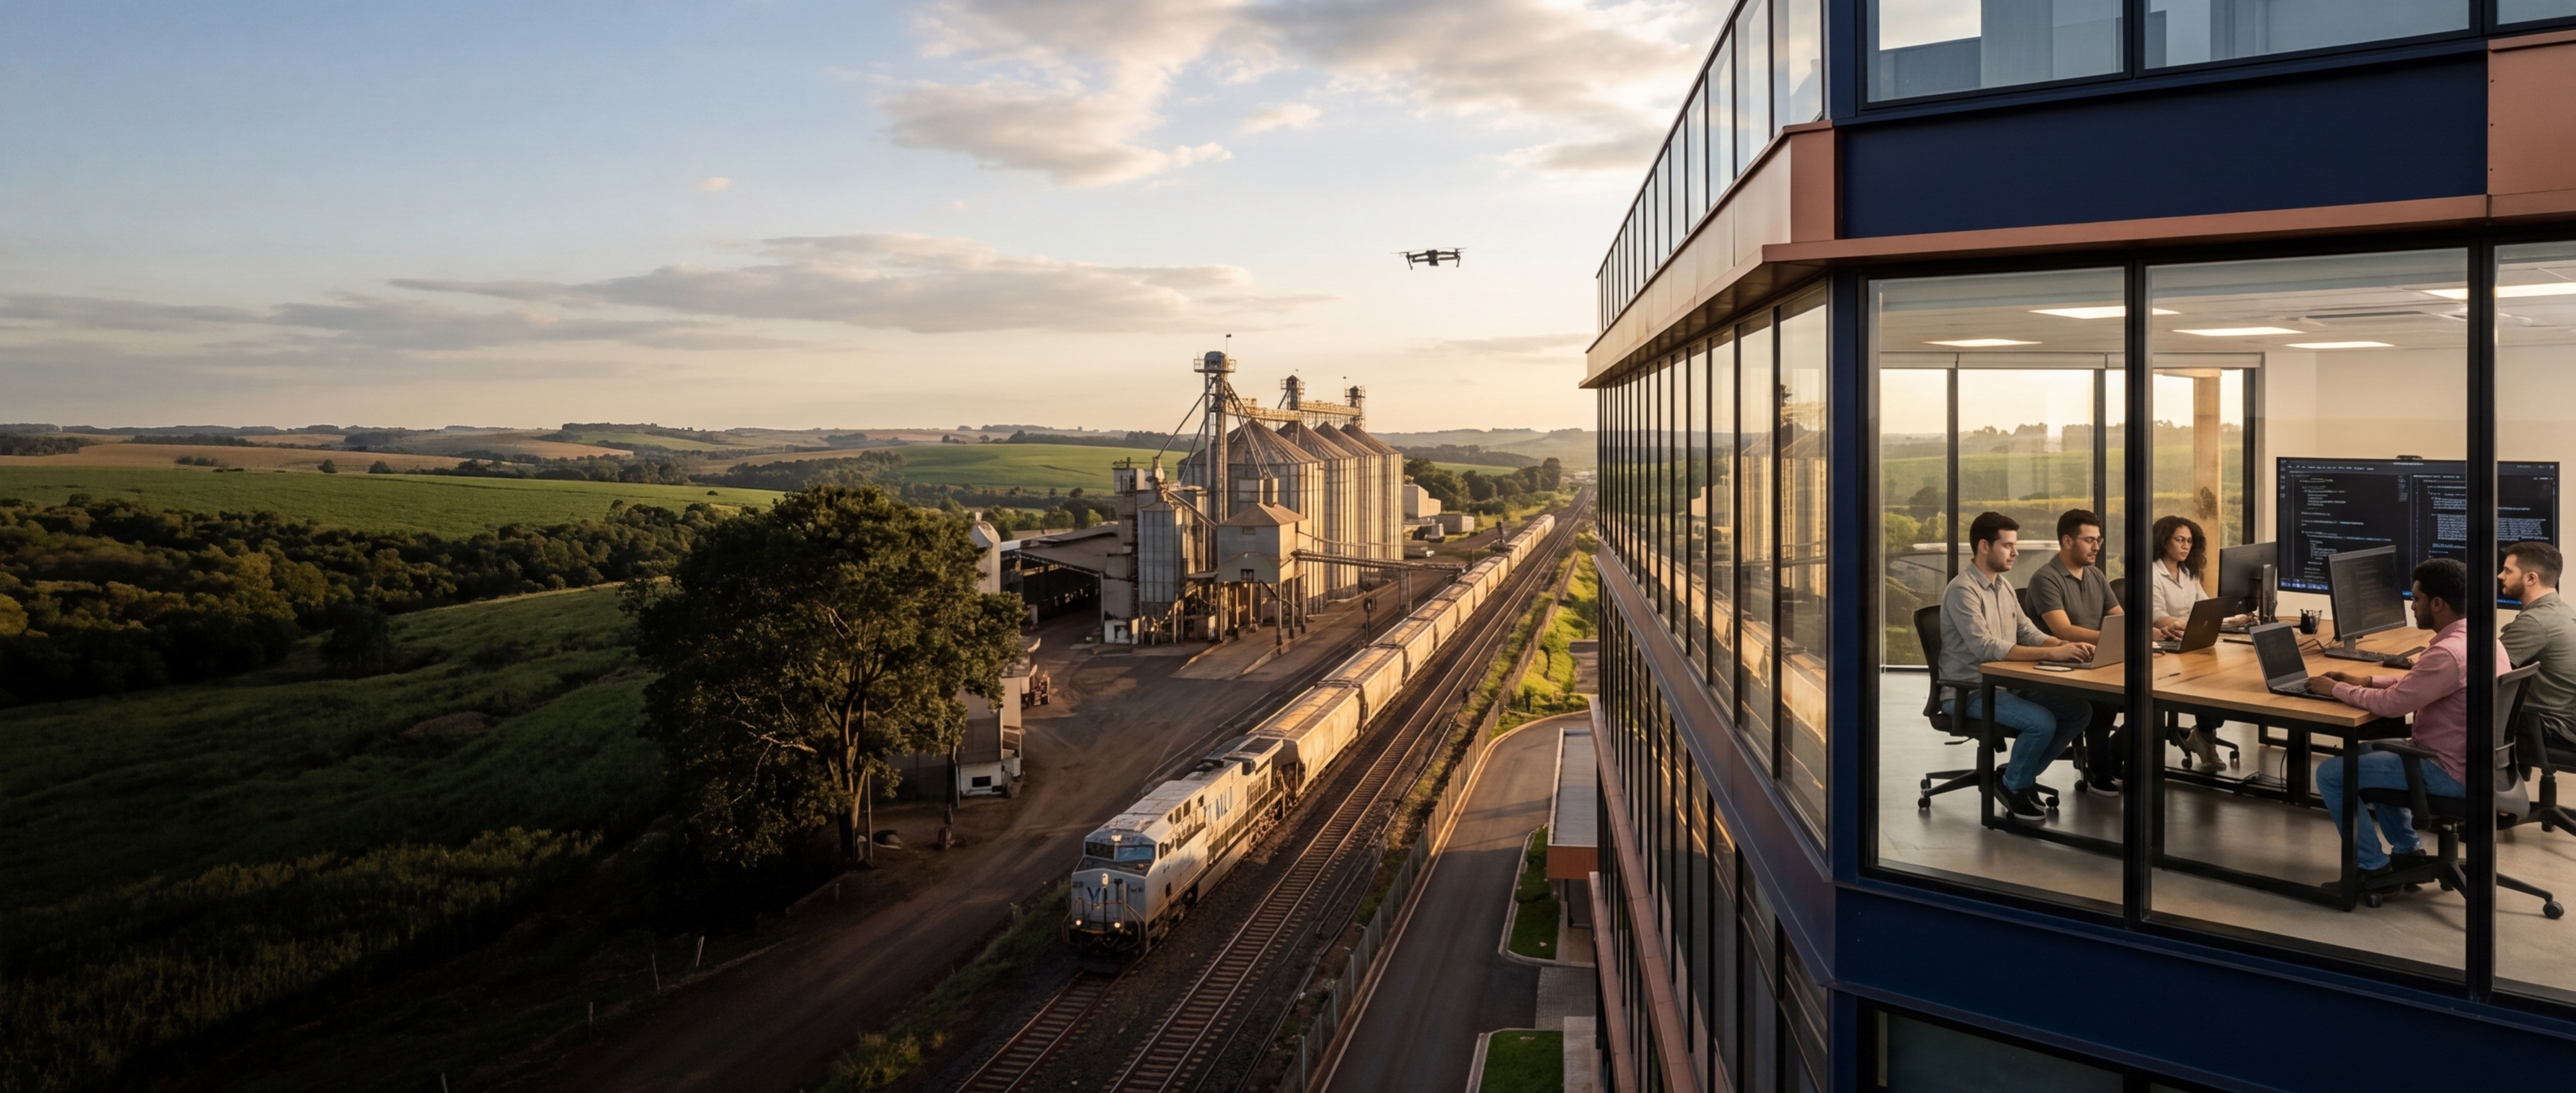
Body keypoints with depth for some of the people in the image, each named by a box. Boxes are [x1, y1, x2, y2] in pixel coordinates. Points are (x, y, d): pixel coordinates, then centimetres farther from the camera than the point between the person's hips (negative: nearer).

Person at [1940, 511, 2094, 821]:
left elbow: (2027, 631, 9)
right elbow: (1985, 647, -28)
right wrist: (2052, 653, -31)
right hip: (1969, 691, -9)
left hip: (2007, 683, 9)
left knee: (2079, 710, -1)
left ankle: (2020, 773, 13)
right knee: (2042, 722, -26)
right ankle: (2014, 788, 1)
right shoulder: (1963, 590, -19)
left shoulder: (2003, 584, 11)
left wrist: (2067, 646, -11)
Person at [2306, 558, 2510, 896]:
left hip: (2449, 773, -10)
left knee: (2330, 774, -7)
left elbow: (2391, 705, -24)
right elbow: (2418, 682, 17)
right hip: (2467, 761, 10)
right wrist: (2365, 681, 10)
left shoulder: (2449, 653, -28)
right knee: (2369, 751, 27)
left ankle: (2372, 867, 3)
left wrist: (2336, 688, -10)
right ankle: (2407, 850, 28)